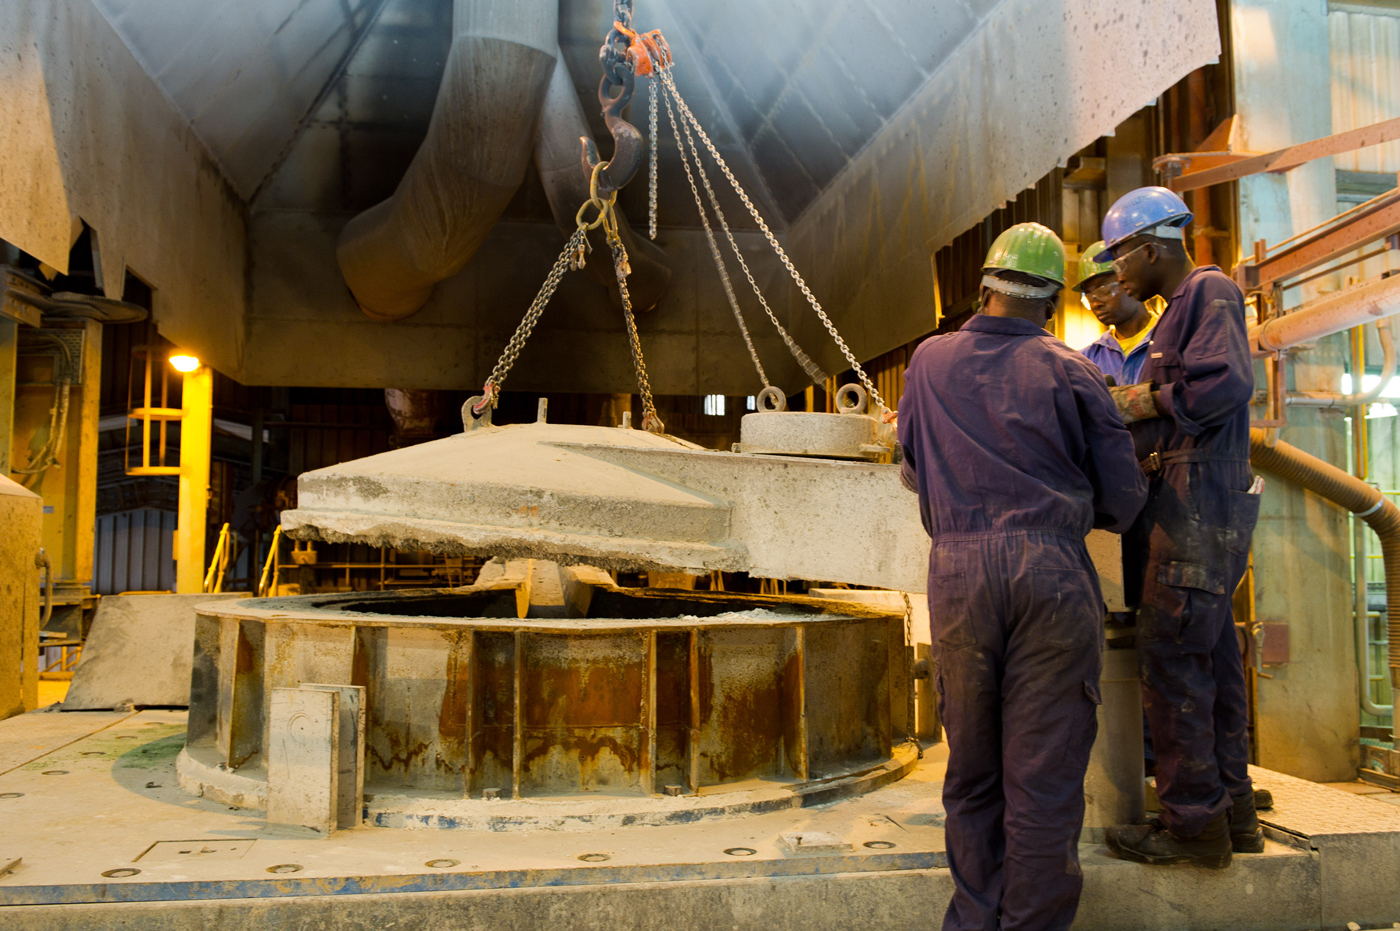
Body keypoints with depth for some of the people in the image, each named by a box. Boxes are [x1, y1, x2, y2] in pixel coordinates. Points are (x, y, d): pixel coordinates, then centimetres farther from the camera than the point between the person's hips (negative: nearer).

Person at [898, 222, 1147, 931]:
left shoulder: (930, 361, 11)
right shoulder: (1071, 372, 4)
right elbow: (1124, 500, 6)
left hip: (958, 568, 2)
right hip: (1053, 569, -2)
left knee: (972, 765, 13)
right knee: (1043, 767, 4)